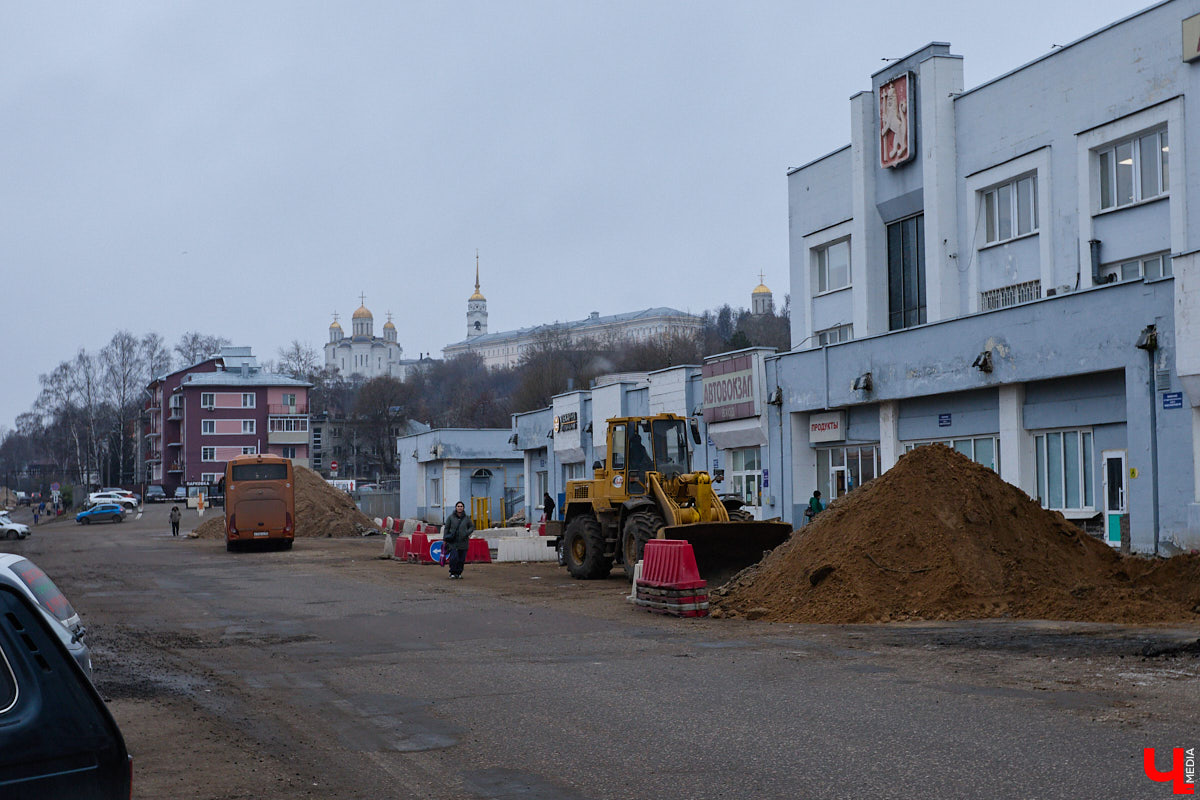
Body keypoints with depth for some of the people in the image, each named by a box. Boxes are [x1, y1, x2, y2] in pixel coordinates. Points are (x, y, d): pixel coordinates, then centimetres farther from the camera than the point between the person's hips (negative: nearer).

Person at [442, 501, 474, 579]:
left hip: (463, 542, 2)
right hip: (453, 542, -2)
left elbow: (472, 527, 15)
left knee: (462, 559, 3)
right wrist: (444, 540, 2)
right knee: (454, 558, -13)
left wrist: (467, 533, -4)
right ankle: (452, 573, 2)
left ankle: (459, 573, 17)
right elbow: (446, 528, 5)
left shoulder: (467, 518, 5)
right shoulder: (451, 517, 1)